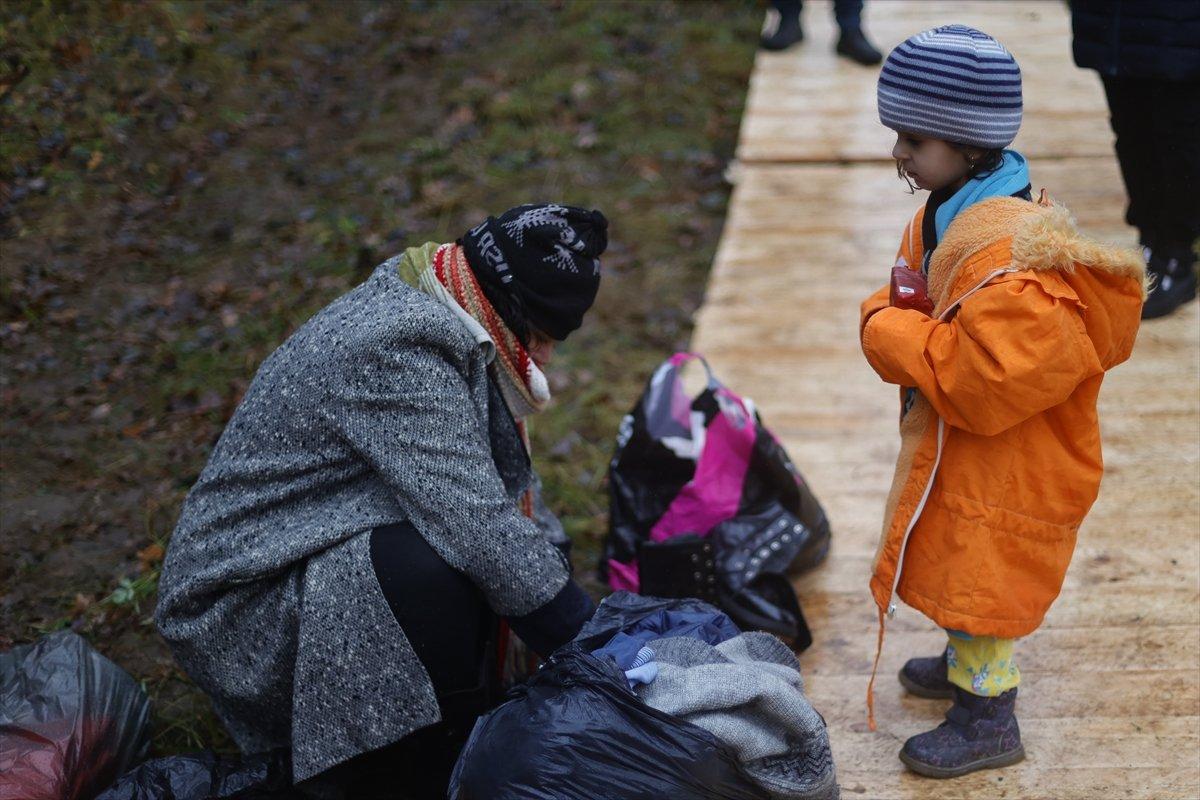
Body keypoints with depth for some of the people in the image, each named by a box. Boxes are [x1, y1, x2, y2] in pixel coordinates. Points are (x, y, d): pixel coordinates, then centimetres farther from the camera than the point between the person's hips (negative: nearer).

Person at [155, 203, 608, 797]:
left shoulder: (430, 319, 3)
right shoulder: (398, 353, -26)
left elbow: (509, 488, 13)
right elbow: (481, 529, -31)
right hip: (243, 608, -10)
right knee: (438, 570, -32)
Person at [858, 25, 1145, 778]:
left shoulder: (1015, 260, -32)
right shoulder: (943, 215, -1)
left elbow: (984, 382, -34)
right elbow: (902, 299, 11)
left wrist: (896, 336, -23)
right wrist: (894, 323, -12)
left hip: (1006, 469, -9)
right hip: (955, 451, 9)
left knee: (982, 587, 7)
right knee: (961, 573, 26)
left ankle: (988, 722, 26)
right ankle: (970, 662, 49)